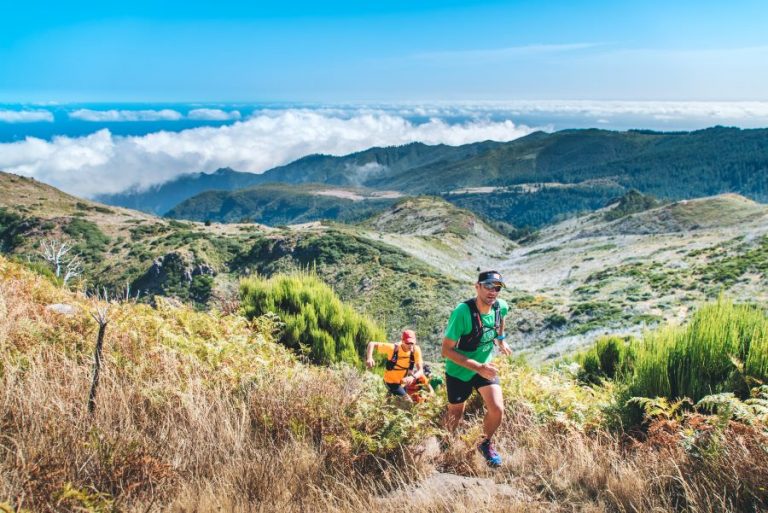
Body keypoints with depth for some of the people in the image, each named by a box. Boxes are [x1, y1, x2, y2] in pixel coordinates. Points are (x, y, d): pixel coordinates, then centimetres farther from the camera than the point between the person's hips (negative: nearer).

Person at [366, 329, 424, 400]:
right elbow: (372, 344, -23)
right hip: (391, 381, -4)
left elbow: (420, 370, -24)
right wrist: (369, 358, -41)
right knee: (408, 402, -15)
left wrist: (413, 377, -47)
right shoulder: (393, 348, -28)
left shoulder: (416, 350, -22)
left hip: (403, 382, 4)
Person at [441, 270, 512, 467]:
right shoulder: (463, 311, -32)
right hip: (459, 371, -4)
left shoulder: (501, 306, -14)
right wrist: (478, 367, -34)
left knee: (497, 410, -13)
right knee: (456, 413, 15)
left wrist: (501, 340, 12)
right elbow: (447, 350, -30)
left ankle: (486, 444, 18)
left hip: (485, 366, 4)